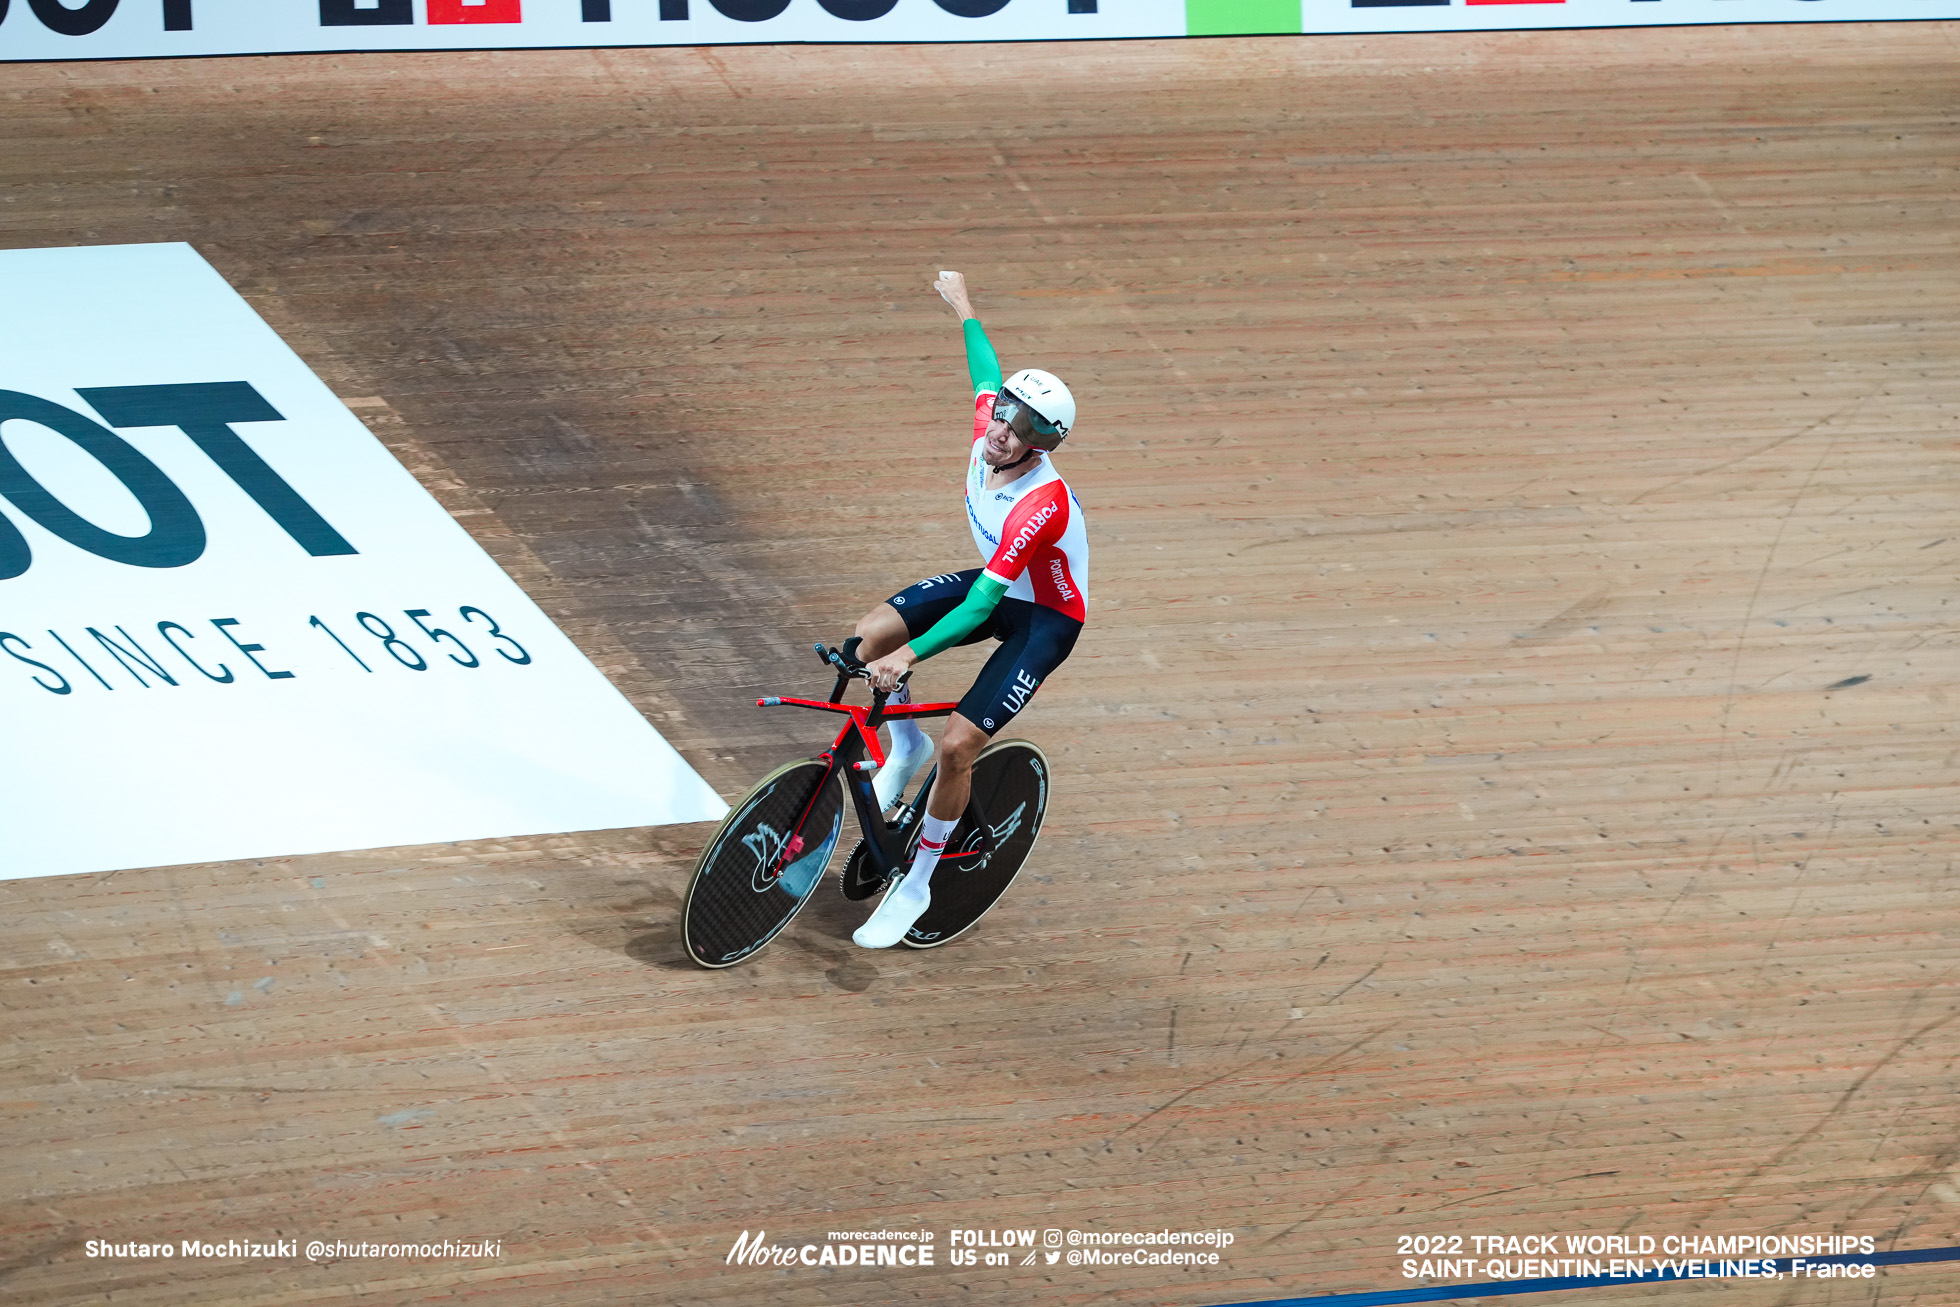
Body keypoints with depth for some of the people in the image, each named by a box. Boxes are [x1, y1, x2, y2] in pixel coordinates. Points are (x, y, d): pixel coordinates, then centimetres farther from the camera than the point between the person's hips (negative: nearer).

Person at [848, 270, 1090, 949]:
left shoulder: (1042, 504, -37)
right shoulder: (987, 431, -17)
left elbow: (980, 606, -38)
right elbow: (987, 373, 8)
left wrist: (909, 655, -46)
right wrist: (963, 307, 25)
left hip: (1044, 619, -7)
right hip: (996, 582, 8)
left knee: (958, 747, -16)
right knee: (871, 634, -15)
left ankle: (916, 885, 3)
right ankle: (906, 744, 13)